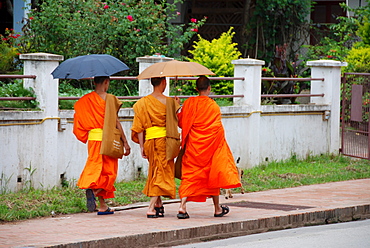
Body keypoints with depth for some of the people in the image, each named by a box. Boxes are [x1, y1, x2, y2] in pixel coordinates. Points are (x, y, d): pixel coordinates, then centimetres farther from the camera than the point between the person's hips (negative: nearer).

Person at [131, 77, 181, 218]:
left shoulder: (143, 102, 3)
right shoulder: (169, 102, -7)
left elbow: (139, 127, 2)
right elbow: (176, 121, -2)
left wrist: (141, 146, 7)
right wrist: (177, 106, 12)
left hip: (149, 140, 4)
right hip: (164, 139, -4)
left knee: (155, 171, 20)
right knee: (162, 172, -1)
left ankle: (159, 204, 21)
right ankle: (151, 209, -11)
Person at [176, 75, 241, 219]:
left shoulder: (189, 103, -3)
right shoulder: (214, 106, -10)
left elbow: (180, 122, 3)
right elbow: (218, 129, -7)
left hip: (193, 145, 2)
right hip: (211, 146, -2)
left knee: (190, 175, 2)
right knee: (213, 175, 13)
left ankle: (182, 206, -15)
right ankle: (217, 209, 23)